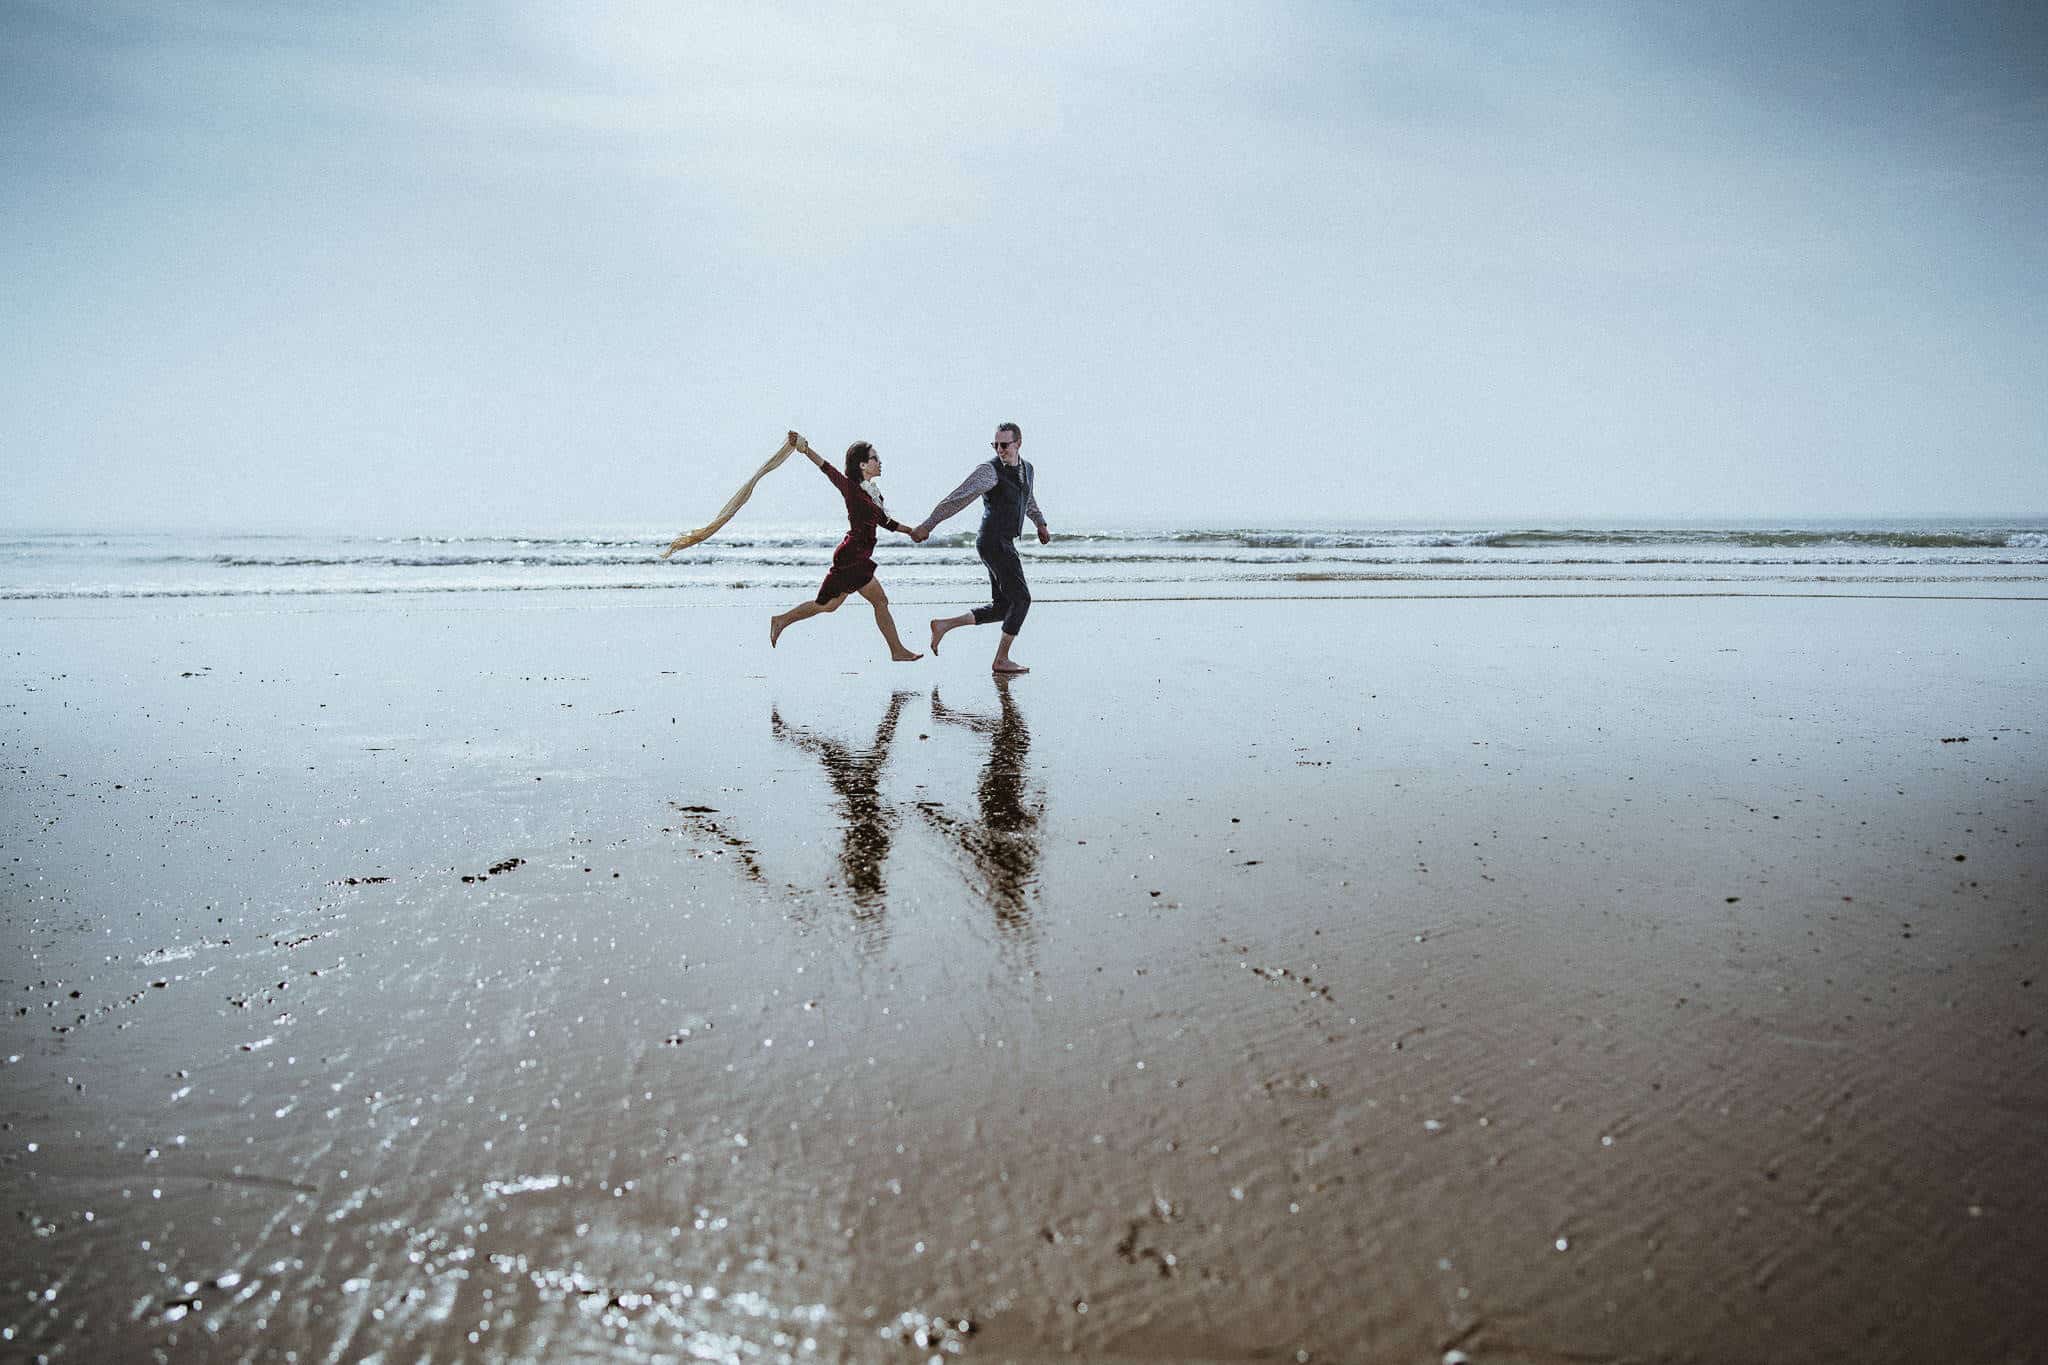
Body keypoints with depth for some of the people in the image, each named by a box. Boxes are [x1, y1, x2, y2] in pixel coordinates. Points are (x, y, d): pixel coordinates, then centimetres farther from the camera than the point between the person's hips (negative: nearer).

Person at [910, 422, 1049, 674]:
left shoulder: (1027, 468, 13)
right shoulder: (989, 471, -13)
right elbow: (956, 498, -16)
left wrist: (1041, 523, 33)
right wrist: (926, 526, -17)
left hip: (1004, 544, 9)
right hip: (995, 542, -9)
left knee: (1002, 608, 9)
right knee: (1021, 599, -7)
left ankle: (943, 625, 12)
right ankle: (1001, 659, 2)